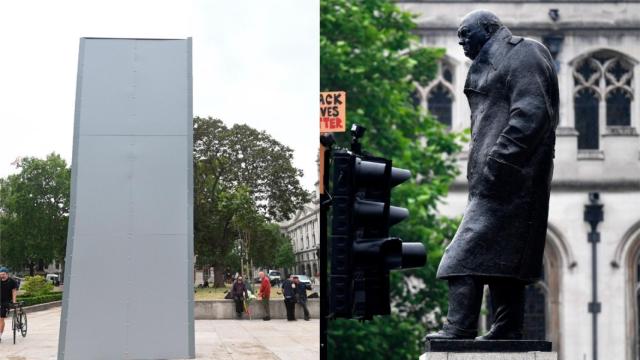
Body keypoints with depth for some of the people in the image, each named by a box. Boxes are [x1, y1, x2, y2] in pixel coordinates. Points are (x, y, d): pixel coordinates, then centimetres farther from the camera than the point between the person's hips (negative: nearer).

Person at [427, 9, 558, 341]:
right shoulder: (491, 64, 25)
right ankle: (507, 330, 10)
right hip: (501, 179, 10)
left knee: (470, 251, -15)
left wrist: (497, 163, -23)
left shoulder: (522, 55, -4)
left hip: (507, 175, -10)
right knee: (501, 255, 8)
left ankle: (459, 329, -17)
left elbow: (530, 114, -16)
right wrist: (484, 169, 15)